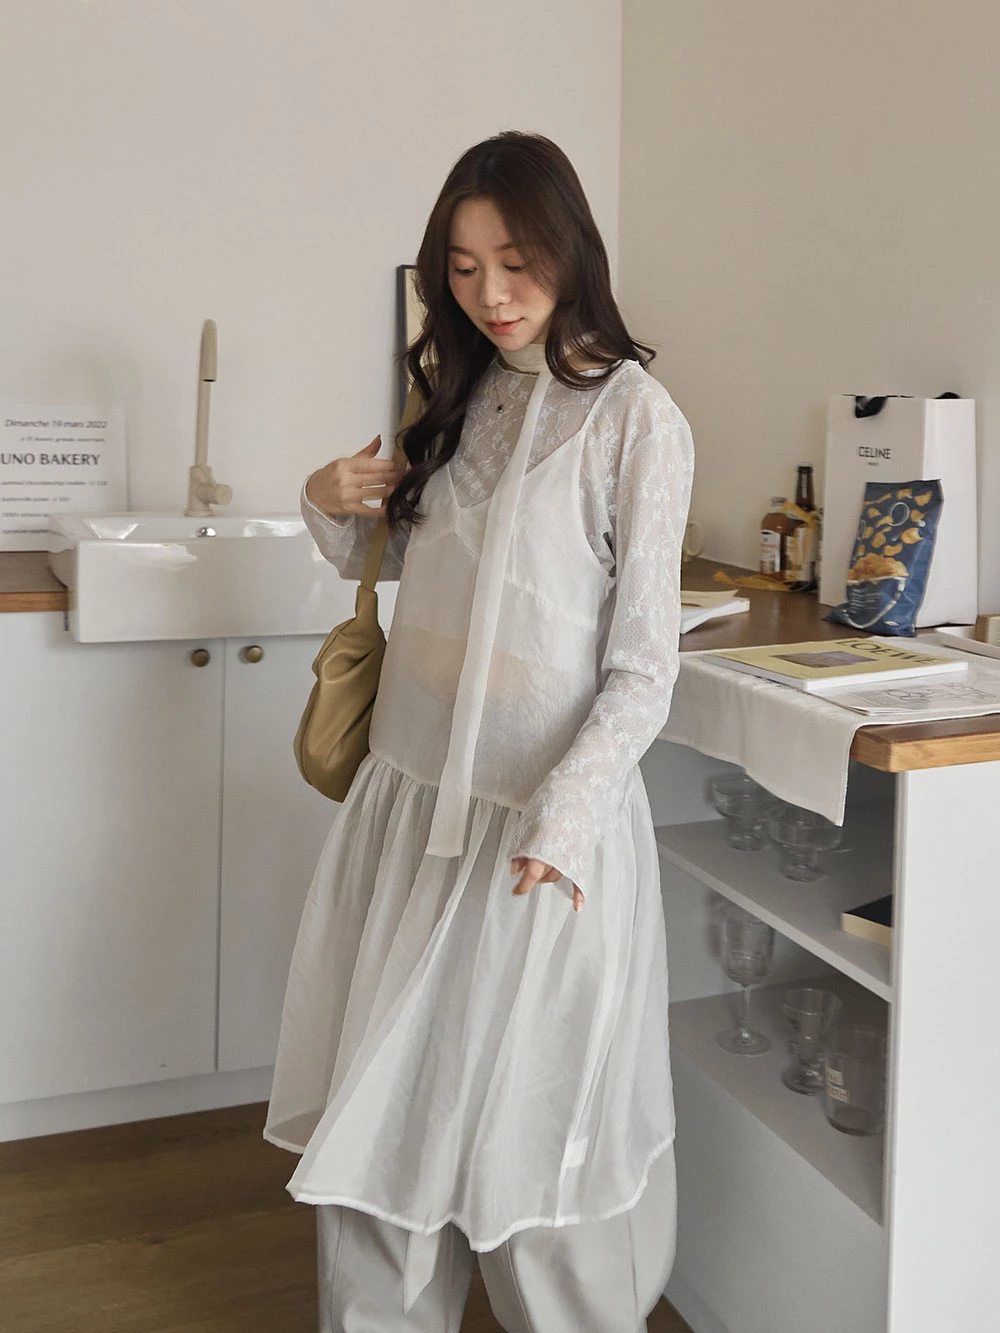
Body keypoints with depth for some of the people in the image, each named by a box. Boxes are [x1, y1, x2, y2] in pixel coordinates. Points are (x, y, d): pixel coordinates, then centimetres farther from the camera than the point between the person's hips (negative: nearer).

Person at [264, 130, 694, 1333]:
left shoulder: (633, 417, -10)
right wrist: (335, 509, 2)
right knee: (373, 1108, 14)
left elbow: (642, 667, -12)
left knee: (525, 1133, 6)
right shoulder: (456, 394, 9)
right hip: (412, 794, 6)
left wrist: (565, 815, -24)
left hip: (544, 810, -6)